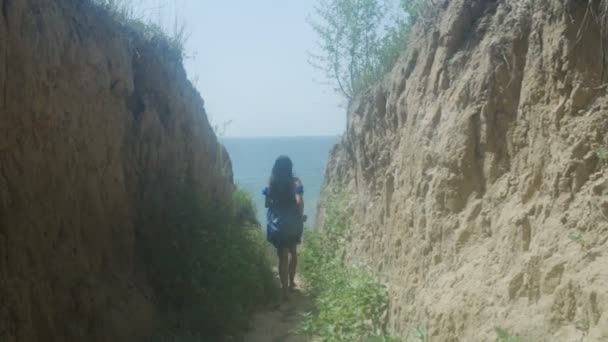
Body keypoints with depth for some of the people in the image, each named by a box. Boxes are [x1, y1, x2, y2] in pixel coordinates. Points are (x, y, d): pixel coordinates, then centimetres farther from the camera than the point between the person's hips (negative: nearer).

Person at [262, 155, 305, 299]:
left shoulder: (271, 183, -1)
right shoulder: (295, 182, -8)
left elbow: (267, 204, 5)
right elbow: (299, 202, -19)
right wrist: (301, 216, -3)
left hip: (276, 224, 1)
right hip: (292, 223, -1)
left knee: (282, 256, 6)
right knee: (293, 252, 23)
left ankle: (285, 289, 5)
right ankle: (291, 282, 34)